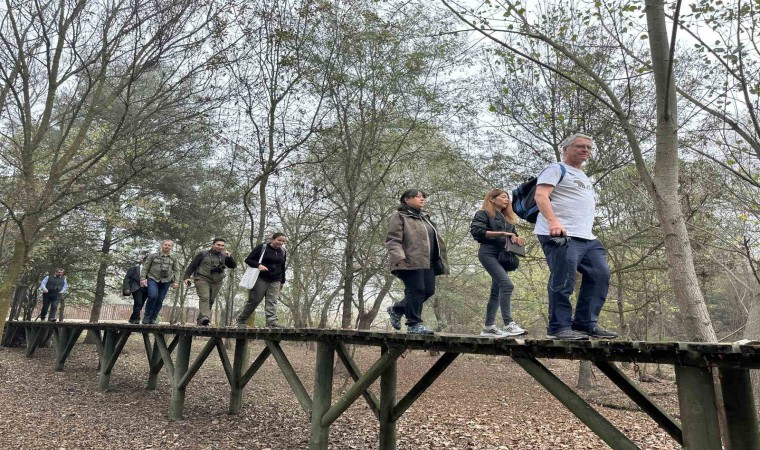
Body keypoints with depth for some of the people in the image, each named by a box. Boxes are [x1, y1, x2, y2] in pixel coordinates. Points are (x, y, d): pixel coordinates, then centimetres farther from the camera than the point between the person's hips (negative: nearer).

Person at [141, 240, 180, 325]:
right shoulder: (153, 256, 7)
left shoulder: (173, 259, 12)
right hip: (153, 279, -2)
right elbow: (145, 267, 6)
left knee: (160, 300, -3)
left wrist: (175, 282, -1)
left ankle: (153, 319, 9)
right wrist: (142, 278, -4)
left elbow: (176, 271, 10)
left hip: (165, 281, 2)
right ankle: (146, 317, -6)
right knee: (153, 296, -22)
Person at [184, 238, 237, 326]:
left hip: (216, 282, 4)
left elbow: (233, 266, 7)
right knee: (204, 298, -21)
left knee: (210, 301, 4)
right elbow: (192, 265, 4)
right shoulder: (203, 254, 3)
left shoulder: (224, 256, 12)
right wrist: (187, 277, -5)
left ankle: (200, 320, 12)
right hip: (202, 279, -4)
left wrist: (229, 257, -9)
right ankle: (205, 317, -35)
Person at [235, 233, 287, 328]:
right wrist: (258, 265, -22)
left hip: (275, 281, 4)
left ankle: (272, 322, -11)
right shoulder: (262, 247, -5)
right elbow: (248, 260, -5)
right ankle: (241, 320, 16)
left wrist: (282, 281, 20)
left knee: (272, 302, -6)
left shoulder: (282, 252, 12)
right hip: (261, 279, -4)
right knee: (254, 300, 0)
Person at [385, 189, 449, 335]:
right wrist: (399, 257, -25)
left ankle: (396, 309, 22)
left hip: (427, 263, 9)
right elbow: (392, 240, -10)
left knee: (428, 291, 5)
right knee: (416, 291, -9)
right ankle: (414, 324, 4)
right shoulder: (398, 216, 1)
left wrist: (440, 260, 22)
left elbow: (434, 240, 30)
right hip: (410, 261, -8)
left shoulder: (425, 218, 27)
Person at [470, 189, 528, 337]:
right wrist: (501, 233, -17)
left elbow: (513, 235, 24)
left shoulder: (507, 218, 24)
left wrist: (517, 239, -2)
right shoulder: (483, 213, 1)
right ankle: (508, 324, -25)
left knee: (496, 291, 6)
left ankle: (488, 327, 10)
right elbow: (476, 231, -13)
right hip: (488, 253, -8)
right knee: (507, 284, -23)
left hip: (502, 255, 8)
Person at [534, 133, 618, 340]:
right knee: (563, 282, -13)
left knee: (600, 276, 2)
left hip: (587, 238, 9)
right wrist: (553, 221, -27)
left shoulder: (585, 178, 32)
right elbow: (541, 195, -13)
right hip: (561, 235, -9)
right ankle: (559, 327, -6)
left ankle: (585, 323, 7)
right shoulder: (556, 169, 4)